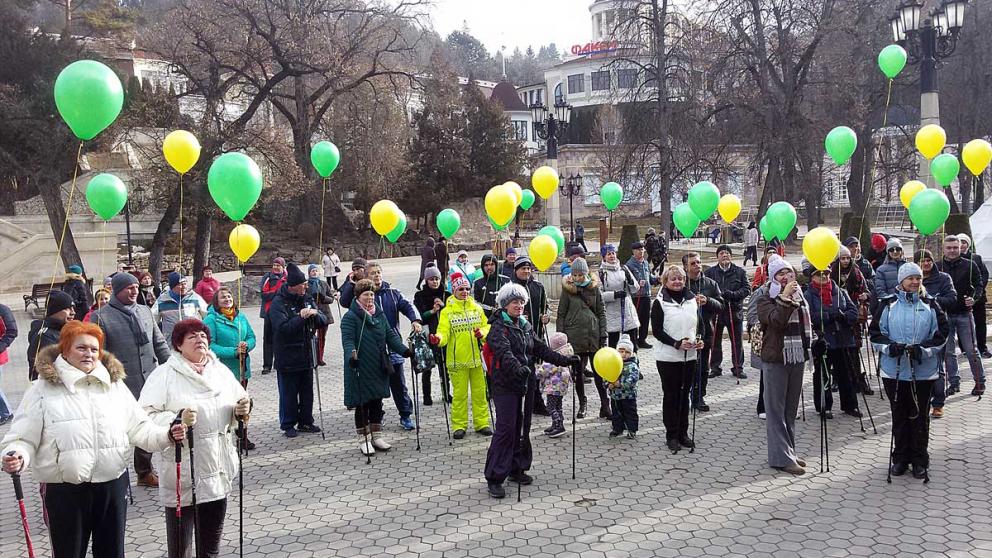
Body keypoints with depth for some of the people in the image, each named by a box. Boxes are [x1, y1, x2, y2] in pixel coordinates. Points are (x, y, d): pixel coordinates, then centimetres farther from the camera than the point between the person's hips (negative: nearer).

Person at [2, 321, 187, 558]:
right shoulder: (43, 389, -3)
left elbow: (139, 427, 8)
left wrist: (166, 435, -9)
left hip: (113, 486, 3)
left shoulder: (114, 384, 8)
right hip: (65, 491, -3)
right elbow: (24, 437, -4)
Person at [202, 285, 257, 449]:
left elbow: (251, 337, 11)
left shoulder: (241, 316, 8)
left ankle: (242, 436, 26)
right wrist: (233, 352, -23)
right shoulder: (211, 319, -9)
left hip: (242, 369, 6)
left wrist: (247, 345, -13)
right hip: (223, 371, -6)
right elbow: (210, 345, -16)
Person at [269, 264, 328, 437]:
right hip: (288, 357, -6)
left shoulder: (308, 299, 6)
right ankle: (288, 425, 18)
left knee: (307, 392, 15)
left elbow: (324, 321, 5)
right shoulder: (278, 303, -13)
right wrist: (301, 317, -27)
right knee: (288, 394, 5)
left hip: (307, 356, 6)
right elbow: (283, 327, -24)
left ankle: (306, 422, 28)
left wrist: (315, 314, -16)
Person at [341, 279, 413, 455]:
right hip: (360, 370, -6)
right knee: (362, 404, 4)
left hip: (379, 368, 6)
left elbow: (391, 335, 10)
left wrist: (404, 349, -3)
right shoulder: (350, 317, -10)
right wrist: (351, 356, -37)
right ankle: (363, 439, 15)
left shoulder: (379, 314, 11)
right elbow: (347, 340, -19)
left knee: (377, 402, 14)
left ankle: (377, 436, 26)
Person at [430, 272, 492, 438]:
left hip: (476, 357, 3)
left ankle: (481, 423, 20)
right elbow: (443, 331, -11)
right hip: (457, 360, -3)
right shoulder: (447, 311, -2)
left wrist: (482, 332, -11)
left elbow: (487, 326, 12)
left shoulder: (477, 308, 8)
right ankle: (459, 426, 13)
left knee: (480, 392, 8)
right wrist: (438, 339, -33)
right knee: (459, 393, 3)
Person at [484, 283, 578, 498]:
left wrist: (564, 360, 7)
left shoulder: (526, 325, 14)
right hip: (506, 385, -7)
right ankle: (494, 478, -5)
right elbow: (504, 352, -25)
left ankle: (516, 469, 26)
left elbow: (541, 349, 15)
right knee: (506, 428, -10)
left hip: (526, 383, 7)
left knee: (522, 428, 12)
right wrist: (518, 368, -42)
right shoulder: (498, 327, -9)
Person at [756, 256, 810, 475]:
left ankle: (789, 451, 21)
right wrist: (785, 298, -28)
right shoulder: (765, 299, -5)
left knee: (791, 408, 13)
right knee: (776, 409, -4)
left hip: (797, 358, 7)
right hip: (776, 359, -6)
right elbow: (775, 320, -24)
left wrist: (808, 343, 17)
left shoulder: (800, 297, 14)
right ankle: (781, 457, -3)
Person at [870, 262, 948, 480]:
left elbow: (942, 333, 2)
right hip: (894, 370, 0)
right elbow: (876, 332, 3)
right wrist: (890, 347, -16)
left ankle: (920, 460, 17)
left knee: (919, 416, 6)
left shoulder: (930, 305, 5)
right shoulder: (888, 304, 3)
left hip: (923, 370, 0)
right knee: (899, 415, 8)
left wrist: (924, 349, -13)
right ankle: (900, 458, 19)